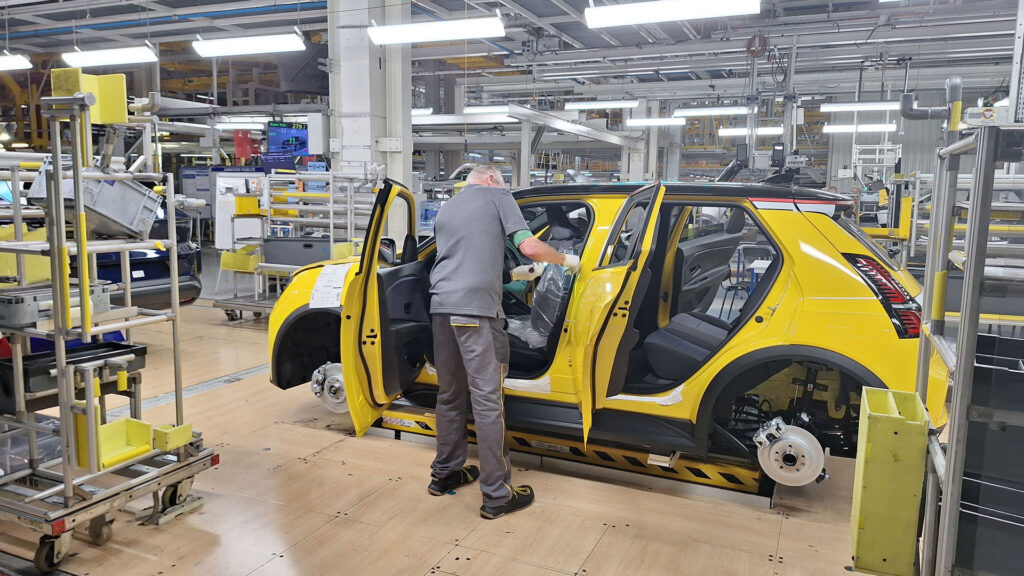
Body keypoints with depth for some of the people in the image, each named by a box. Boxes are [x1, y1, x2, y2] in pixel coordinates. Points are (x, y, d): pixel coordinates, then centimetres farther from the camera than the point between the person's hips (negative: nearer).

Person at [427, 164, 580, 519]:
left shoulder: (446, 210, 26)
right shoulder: (497, 196, 7)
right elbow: (529, 247, -5)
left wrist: (513, 275, 33)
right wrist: (565, 260, 12)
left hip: (441, 307, 7)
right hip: (476, 309, -7)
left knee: (449, 394, 17)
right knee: (487, 400, -4)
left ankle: (445, 474, 29)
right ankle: (497, 495, 3)